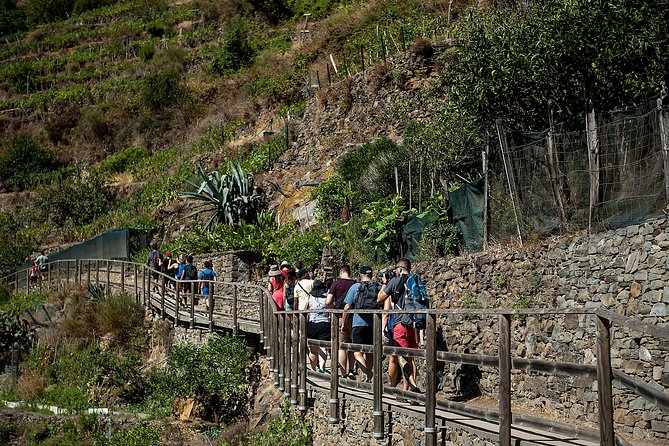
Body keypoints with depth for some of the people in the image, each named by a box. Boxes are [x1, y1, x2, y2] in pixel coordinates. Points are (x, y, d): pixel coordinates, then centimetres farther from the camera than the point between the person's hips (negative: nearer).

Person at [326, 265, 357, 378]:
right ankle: (350, 370, 10)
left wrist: (334, 307, 9)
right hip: (353, 317, 2)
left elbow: (328, 302, -10)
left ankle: (343, 374, 1)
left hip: (340, 317, -2)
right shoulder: (355, 284, 1)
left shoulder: (336, 283, -4)